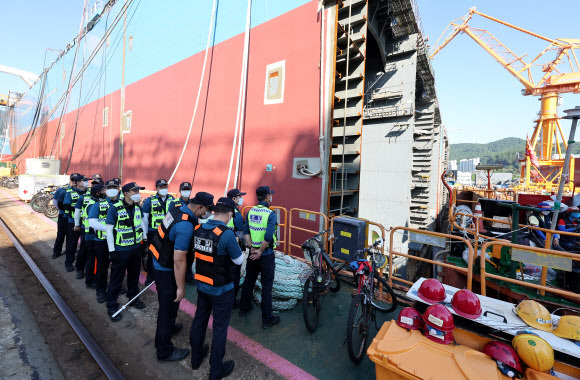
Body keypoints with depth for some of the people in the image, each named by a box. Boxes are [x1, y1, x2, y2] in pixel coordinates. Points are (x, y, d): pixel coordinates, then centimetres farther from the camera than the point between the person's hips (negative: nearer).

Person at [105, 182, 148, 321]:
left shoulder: (138, 207, 0)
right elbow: (109, 230, -14)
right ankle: (111, 306, 27)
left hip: (136, 248, 6)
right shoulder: (114, 209, -17)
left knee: (134, 275, 20)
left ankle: (133, 297, 40)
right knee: (117, 279, 8)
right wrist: (112, 251, -14)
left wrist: (145, 239, 15)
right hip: (121, 250, -5)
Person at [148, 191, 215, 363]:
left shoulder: (177, 210, -7)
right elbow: (179, 261, -31)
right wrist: (181, 287, -21)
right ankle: (164, 351, 29)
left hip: (160, 263, 9)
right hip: (166, 270, -9)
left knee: (170, 301, 29)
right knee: (168, 305, 9)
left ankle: (169, 327, 53)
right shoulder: (185, 226, -34)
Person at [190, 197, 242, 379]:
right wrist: (234, 245, 2)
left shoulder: (198, 229, -8)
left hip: (201, 285, 7)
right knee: (220, 327, 13)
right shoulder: (227, 234, -28)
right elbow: (238, 260, -16)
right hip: (221, 289, -6)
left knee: (199, 319, 25)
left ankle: (196, 357, 48)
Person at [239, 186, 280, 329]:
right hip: (266, 254, -6)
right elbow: (268, 236, -26)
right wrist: (260, 251, -15)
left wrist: (252, 247, -2)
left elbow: (245, 230, -1)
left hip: (253, 252, 6)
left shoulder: (250, 211, 1)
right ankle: (267, 319, 19)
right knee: (266, 286, 6)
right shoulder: (270, 214, -17)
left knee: (249, 281, 23)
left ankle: (244, 308, 42)